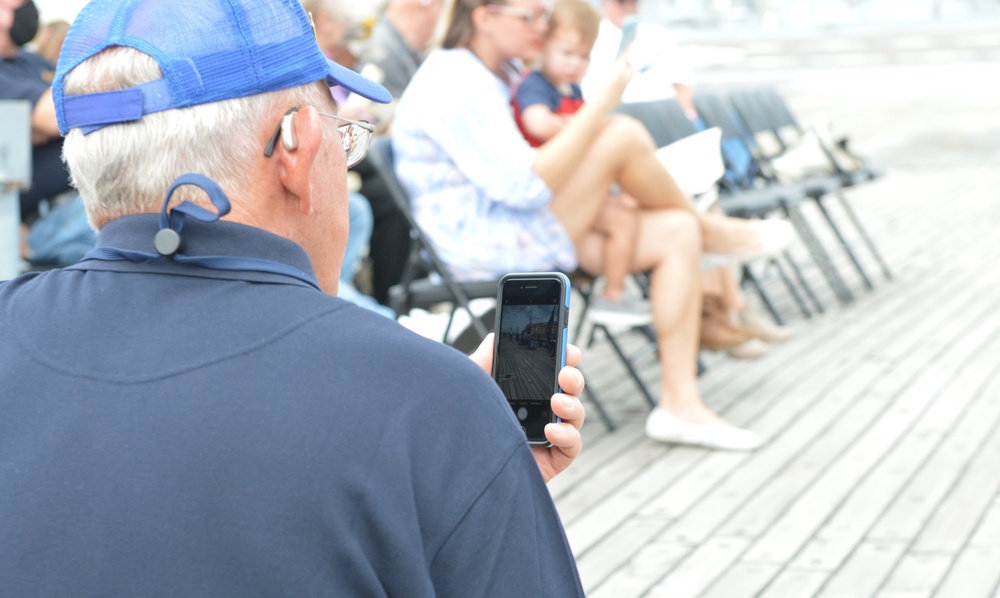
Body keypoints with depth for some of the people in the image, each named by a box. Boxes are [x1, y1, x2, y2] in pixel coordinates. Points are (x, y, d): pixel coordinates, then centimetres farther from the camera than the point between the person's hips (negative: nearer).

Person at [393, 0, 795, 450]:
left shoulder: (501, 73, 15)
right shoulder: (455, 84, -17)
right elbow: (524, 186, -25)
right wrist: (601, 105, -22)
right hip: (481, 243, -10)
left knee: (678, 232, -4)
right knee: (624, 135, -22)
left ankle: (680, 404, -6)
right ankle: (712, 230, 6)